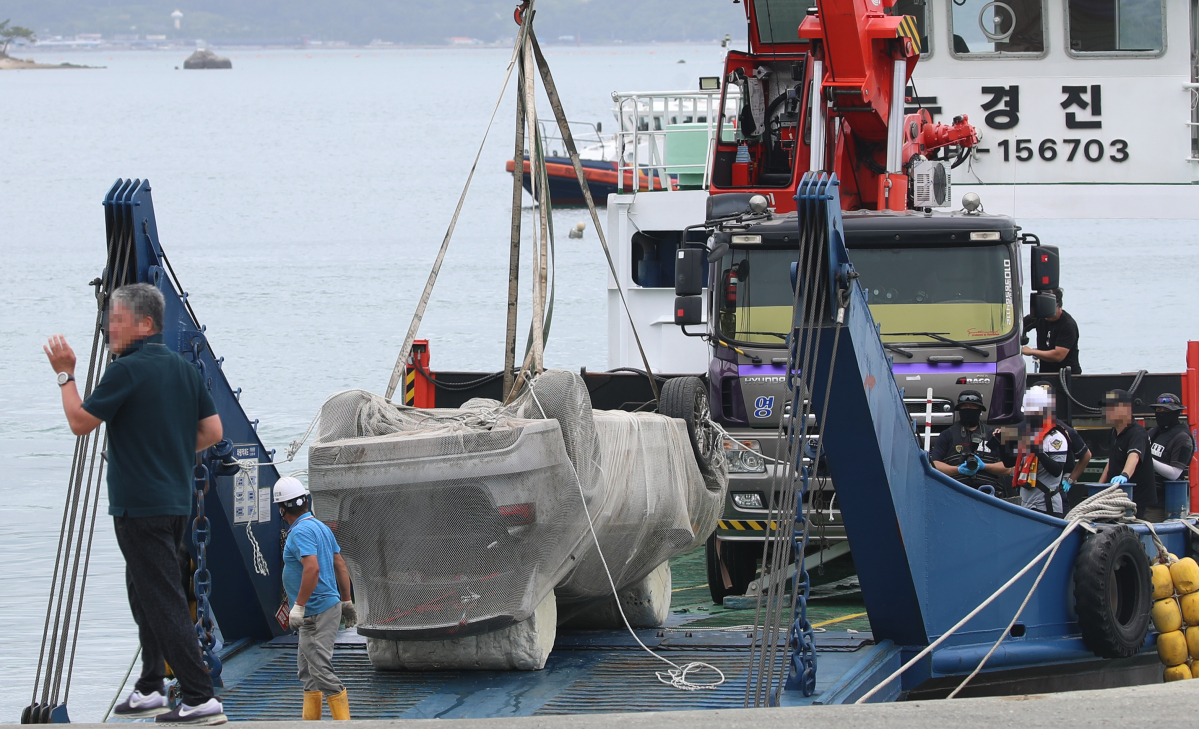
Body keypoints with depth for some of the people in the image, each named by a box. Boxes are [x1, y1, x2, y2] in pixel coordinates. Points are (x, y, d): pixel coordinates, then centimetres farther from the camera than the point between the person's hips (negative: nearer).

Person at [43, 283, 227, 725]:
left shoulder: (128, 370, -14)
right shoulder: (184, 369, 10)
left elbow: (80, 422, -10)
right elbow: (212, 431, 11)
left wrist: (65, 374, 2)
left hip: (140, 506, -9)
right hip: (177, 502, 9)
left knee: (163, 603, -8)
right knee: (148, 595, 20)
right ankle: (150, 691, 26)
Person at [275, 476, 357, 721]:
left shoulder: (301, 531, -17)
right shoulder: (321, 526, 13)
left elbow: (312, 568, -29)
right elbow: (340, 565, 17)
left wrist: (299, 606, -27)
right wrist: (347, 602, 22)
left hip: (316, 611, -11)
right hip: (330, 604, 11)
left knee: (321, 668, -11)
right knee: (306, 666, 18)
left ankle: (343, 721, -13)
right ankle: (310, 721, 23)